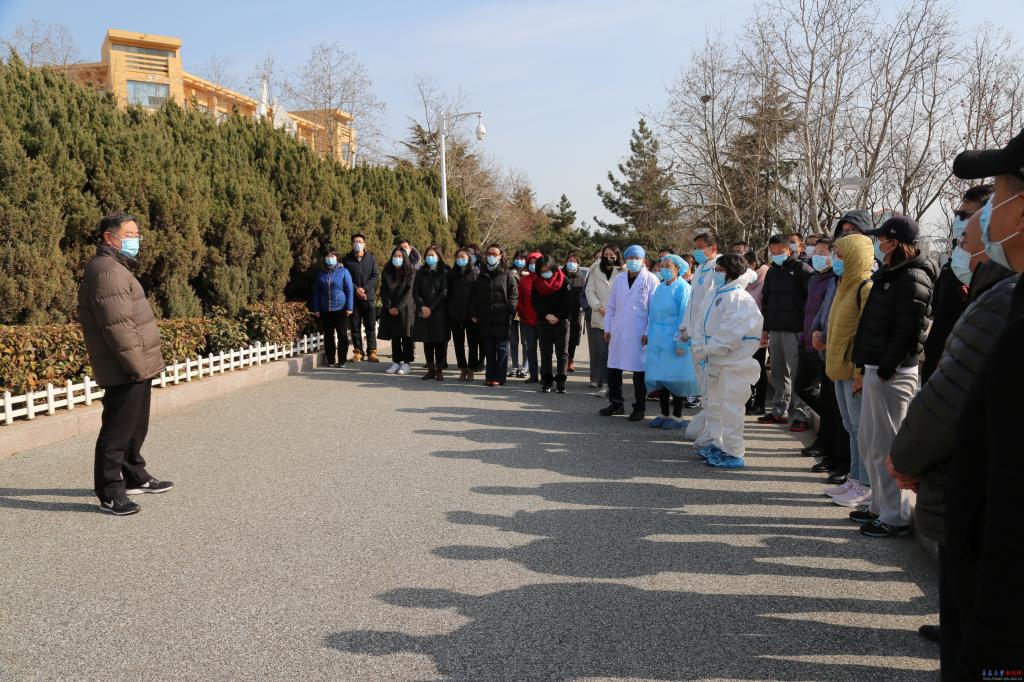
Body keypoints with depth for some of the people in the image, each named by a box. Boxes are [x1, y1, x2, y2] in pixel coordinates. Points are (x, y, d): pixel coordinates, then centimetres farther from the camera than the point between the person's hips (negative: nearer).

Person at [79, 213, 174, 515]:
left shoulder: (117, 268, 18)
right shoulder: (107, 271, -17)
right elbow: (118, 327, -24)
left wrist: (148, 363, 18)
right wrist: (138, 366, -20)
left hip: (136, 369, 11)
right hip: (126, 373, -11)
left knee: (135, 428, 21)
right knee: (117, 433, -3)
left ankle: (135, 478, 34)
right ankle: (110, 494, 5)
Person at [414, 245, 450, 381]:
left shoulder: (444, 273, 0)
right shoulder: (420, 273, 12)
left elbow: (444, 293, -7)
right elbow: (415, 292, 7)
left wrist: (431, 308, -11)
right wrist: (422, 306, -8)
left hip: (439, 312, -3)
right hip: (423, 312, 4)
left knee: (440, 341, -2)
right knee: (427, 341, 5)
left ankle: (439, 369, 4)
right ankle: (430, 369, 11)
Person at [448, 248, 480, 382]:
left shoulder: (476, 273, -2)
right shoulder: (452, 274, 9)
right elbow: (448, 293, 11)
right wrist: (449, 310, 3)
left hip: (471, 314, -4)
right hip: (455, 314, 4)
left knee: (472, 343, 4)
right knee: (458, 343, 8)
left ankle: (471, 370, 12)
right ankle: (463, 369, 17)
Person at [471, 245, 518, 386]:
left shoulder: (507, 275, 2)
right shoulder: (482, 275, 15)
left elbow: (513, 295, -3)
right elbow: (475, 296, 17)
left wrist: (510, 314, -13)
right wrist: (474, 314, 9)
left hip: (502, 318, -4)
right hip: (486, 318, 4)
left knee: (502, 348, 0)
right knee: (489, 349, 8)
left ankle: (499, 377, 3)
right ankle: (490, 376, 13)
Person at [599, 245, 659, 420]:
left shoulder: (651, 280, -3)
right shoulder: (618, 280, 13)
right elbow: (611, 306, 16)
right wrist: (607, 328, 8)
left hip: (639, 333, -5)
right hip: (618, 333, 5)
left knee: (638, 372, 2)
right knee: (613, 370, 9)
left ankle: (639, 408, 14)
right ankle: (616, 403, 24)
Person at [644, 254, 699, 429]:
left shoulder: (683, 289, -10)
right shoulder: (660, 288, 13)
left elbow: (685, 317, -14)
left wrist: (680, 341, -18)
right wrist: (649, 334, 12)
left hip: (674, 339, -7)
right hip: (657, 339, 7)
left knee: (675, 377, 0)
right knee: (659, 377, 9)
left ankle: (677, 416, 11)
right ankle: (664, 414, 20)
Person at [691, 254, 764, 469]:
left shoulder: (737, 297, -17)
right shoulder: (718, 294, 14)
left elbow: (731, 331, -25)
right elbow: (705, 324, 16)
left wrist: (708, 348, -19)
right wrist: (699, 345, 2)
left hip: (734, 362, -10)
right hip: (717, 361, 10)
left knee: (730, 407, -4)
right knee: (715, 404, 19)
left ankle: (733, 453, 4)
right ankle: (712, 443, 33)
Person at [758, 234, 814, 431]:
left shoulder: (801, 269, -3)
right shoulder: (772, 272, 17)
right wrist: (765, 328, 15)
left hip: (794, 329, -6)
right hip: (774, 329, 6)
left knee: (796, 372, -6)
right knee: (778, 373, 11)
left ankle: (800, 415, -2)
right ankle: (779, 411, 19)